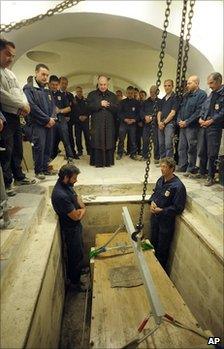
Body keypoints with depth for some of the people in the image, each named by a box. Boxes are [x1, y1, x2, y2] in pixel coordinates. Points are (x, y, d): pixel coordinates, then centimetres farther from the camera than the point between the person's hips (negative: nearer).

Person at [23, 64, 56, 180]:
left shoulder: (47, 89, 19)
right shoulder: (29, 88, -3)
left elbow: (53, 105, 17)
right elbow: (32, 106, -12)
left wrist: (52, 118, -2)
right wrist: (47, 119, -12)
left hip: (49, 123, 6)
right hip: (37, 124, -6)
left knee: (48, 146, 6)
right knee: (39, 146, -9)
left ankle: (45, 168, 17)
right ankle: (38, 171, 3)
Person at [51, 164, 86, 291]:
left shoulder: (66, 184, -6)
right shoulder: (61, 195, -35)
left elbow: (76, 197, 9)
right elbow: (75, 216, -29)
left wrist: (82, 209, -10)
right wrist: (82, 210, -7)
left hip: (76, 225, 9)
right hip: (70, 229, -9)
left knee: (79, 251, 27)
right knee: (76, 255, 11)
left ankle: (78, 270, 51)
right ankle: (75, 281, 34)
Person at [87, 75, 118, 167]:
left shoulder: (112, 96, 15)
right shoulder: (92, 95, 10)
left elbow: (117, 108, 5)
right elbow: (89, 107, -4)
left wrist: (108, 105, -11)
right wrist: (100, 104, -10)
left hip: (109, 124, 2)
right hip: (96, 123, -1)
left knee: (109, 142, 0)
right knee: (97, 142, -5)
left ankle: (108, 161, 7)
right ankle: (97, 162, 1)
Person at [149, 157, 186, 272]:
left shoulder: (178, 186, -23)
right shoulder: (161, 180, -1)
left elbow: (178, 208, -21)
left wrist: (161, 210, -23)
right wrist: (152, 202, -6)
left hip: (166, 221, -7)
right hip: (155, 217, 7)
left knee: (162, 249, 10)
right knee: (153, 242, 23)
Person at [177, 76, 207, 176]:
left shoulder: (202, 94, -5)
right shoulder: (186, 95, 19)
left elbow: (199, 111, -14)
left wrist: (187, 122, -16)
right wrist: (179, 120, 2)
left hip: (192, 126, -8)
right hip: (182, 126, 8)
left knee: (191, 149, -3)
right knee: (181, 147, 10)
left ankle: (191, 170, 5)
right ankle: (182, 167, 19)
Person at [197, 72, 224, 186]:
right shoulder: (211, 95, 18)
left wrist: (211, 120, -15)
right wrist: (201, 118, 3)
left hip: (214, 127, -7)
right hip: (203, 126, 7)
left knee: (212, 153, -3)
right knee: (202, 151, 13)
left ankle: (211, 177, 8)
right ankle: (202, 172, 28)